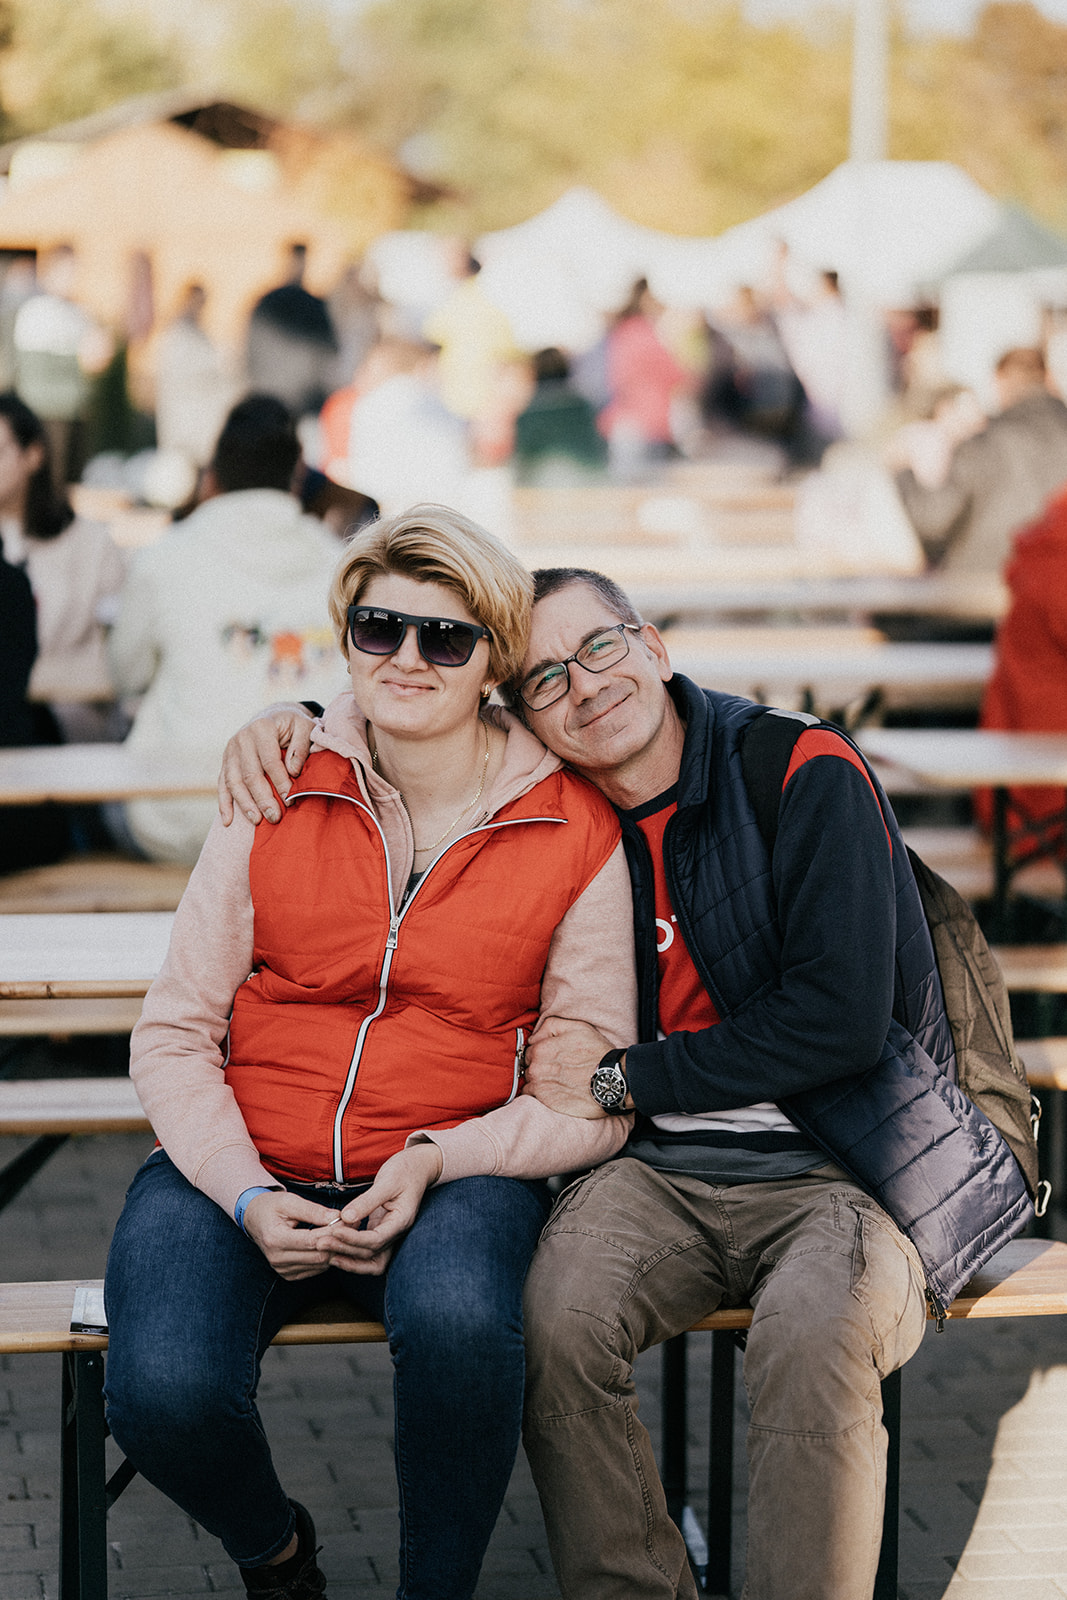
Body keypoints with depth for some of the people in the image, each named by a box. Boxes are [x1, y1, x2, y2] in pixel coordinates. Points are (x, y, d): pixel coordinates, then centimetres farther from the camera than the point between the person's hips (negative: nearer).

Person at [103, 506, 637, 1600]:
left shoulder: (575, 830, 1)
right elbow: (174, 1035, 6)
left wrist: (438, 1160, -14)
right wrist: (247, 1198, -10)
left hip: (455, 1175, -1)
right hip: (241, 1168, 1)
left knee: (456, 1323, -37)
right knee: (164, 1392, -27)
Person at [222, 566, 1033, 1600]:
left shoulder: (806, 771, -7)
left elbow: (838, 1020, -13)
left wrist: (622, 1079, -10)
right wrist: (286, 721, 3)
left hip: (843, 1170, -4)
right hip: (665, 1168, 4)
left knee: (813, 1338, -36)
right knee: (560, 1315, -28)